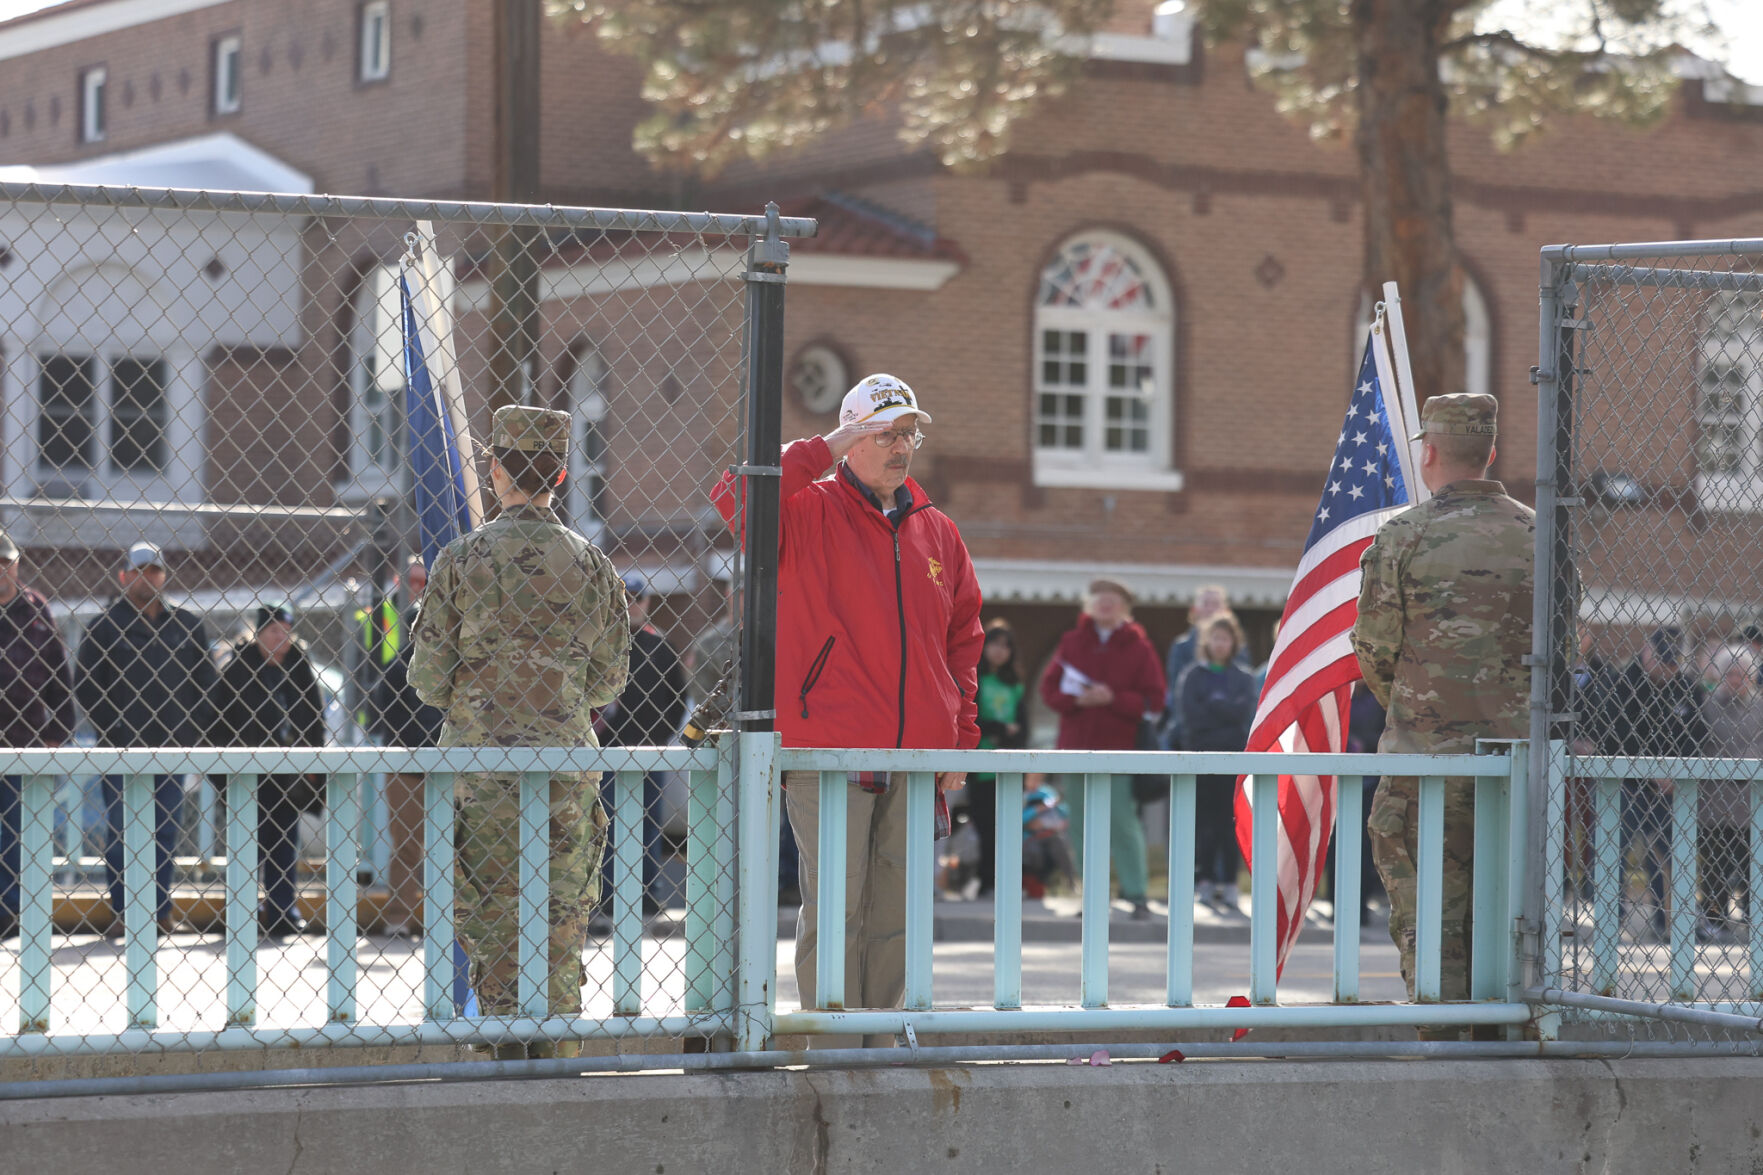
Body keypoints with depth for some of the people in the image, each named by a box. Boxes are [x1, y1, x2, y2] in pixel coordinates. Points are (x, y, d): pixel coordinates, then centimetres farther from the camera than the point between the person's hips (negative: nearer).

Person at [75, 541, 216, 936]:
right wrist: (109, 730, -7)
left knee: (165, 832, 5)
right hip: (122, 750, -2)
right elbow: (84, 681, -1)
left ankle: (160, 910, 9)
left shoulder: (187, 625, 9)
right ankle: (122, 912, 3)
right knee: (120, 832, -1)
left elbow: (206, 681, 13)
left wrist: (199, 733, 4)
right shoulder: (107, 625, 1)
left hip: (173, 747, 3)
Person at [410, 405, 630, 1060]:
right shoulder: (590, 564, 2)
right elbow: (609, 680, 8)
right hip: (568, 765, 2)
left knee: (492, 927, 4)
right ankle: (557, 1054, 8)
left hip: (481, 763, -2)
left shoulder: (462, 560, -5)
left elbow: (428, 678, -4)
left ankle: (507, 1057, 0)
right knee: (560, 927, 8)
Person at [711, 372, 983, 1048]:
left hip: (915, 761, 5)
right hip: (829, 751, -5)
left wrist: (960, 738, 13)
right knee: (834, 911, -6)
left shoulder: (937, 532, 16)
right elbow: (735, 502, -21)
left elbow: (962, 638, 21)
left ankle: (878, 1051, 15)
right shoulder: (810, 514, 0)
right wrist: (824, 451, -16)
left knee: (893, 917, 8)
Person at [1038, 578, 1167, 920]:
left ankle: (1137, 894, -8)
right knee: (1082, 825, 5)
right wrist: (1077, 700, -12)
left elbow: (1153, 700, -3)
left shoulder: (1138, 647, 1)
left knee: (1123, 822, -10)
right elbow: (1049, 688, 7)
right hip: (1077, 745, 4)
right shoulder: (1072, 643, 9)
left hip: (1118, 747, -3)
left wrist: (1113, 699, -16)